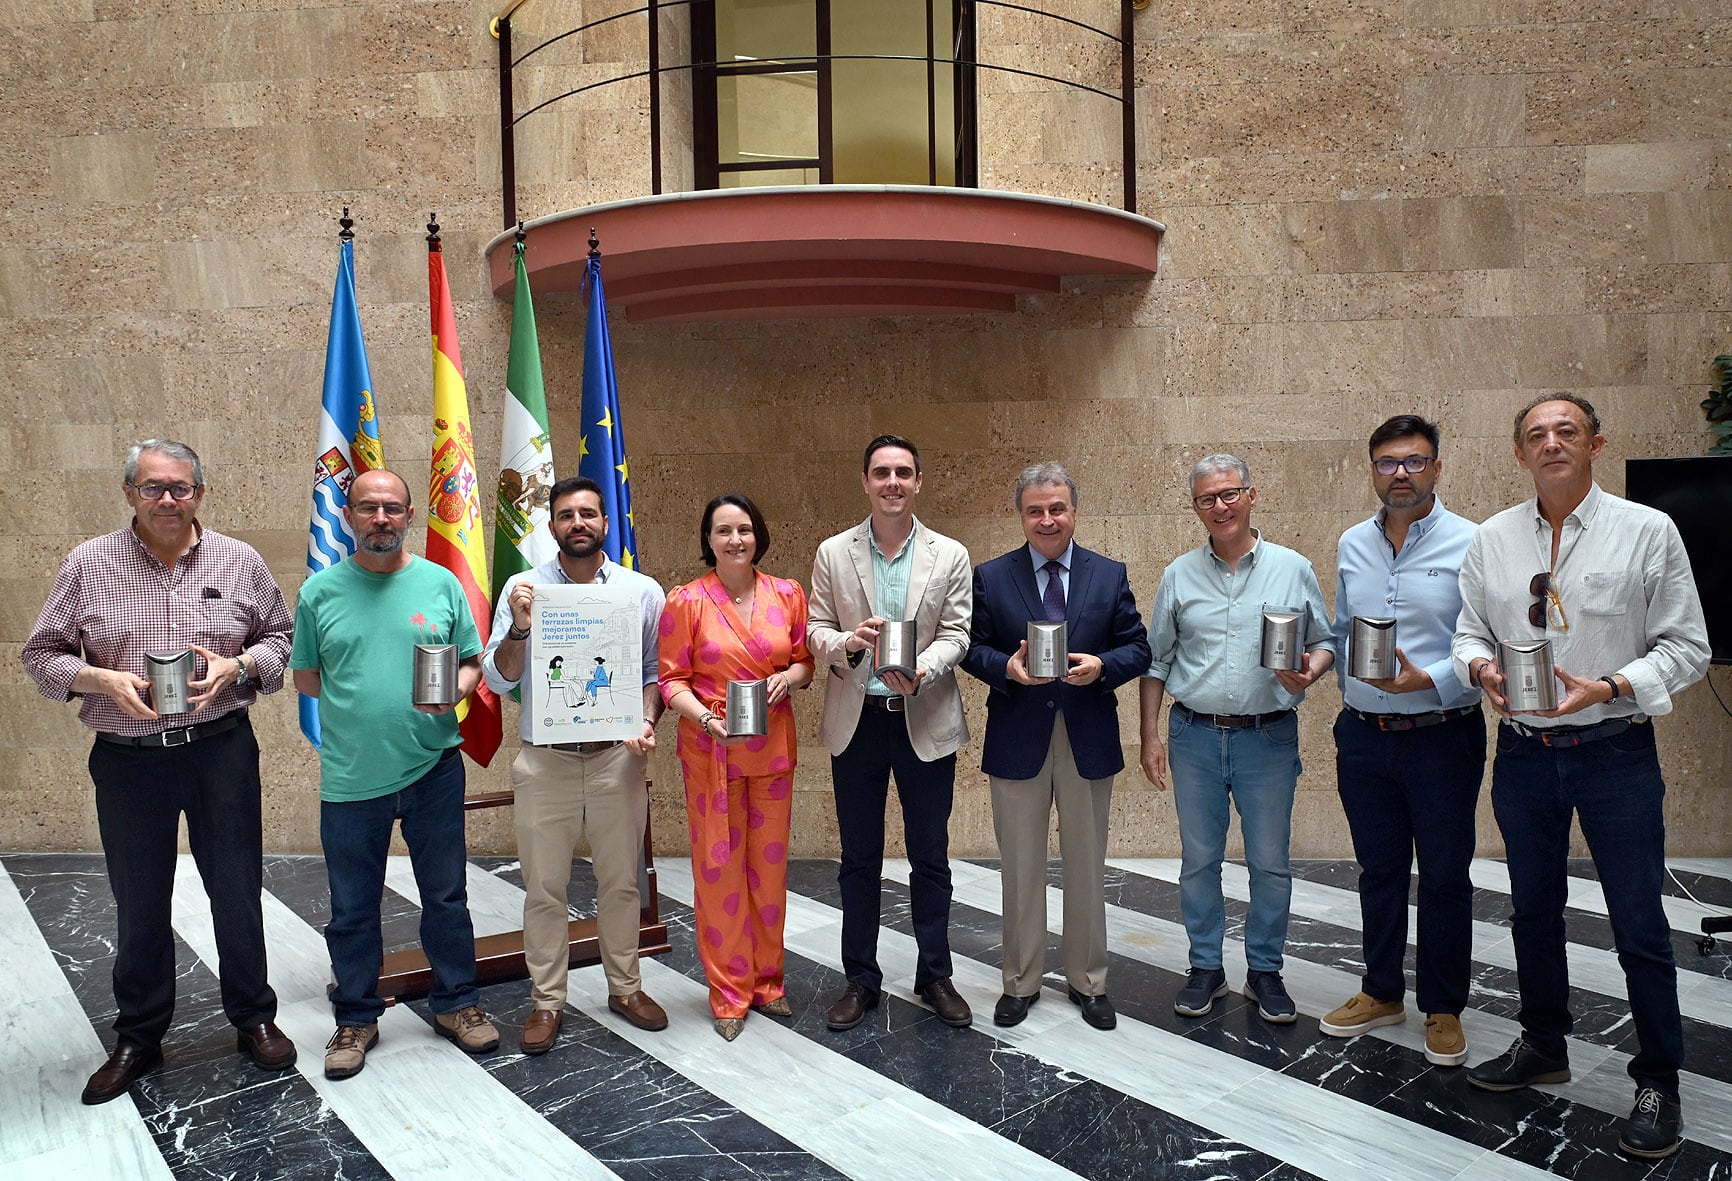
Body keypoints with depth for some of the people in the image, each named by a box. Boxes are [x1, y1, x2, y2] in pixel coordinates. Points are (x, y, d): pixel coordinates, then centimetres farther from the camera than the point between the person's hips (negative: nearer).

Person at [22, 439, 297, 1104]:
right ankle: (138, 1038, 29)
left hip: (221, 751, 0)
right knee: (137, 903, 12)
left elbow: (279, 637, 9)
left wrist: (237, 667, -11)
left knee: (237, 892, 7)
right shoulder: (89, 563, 2)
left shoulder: (239, 562, 3)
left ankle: (254, 1019, 25)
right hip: (127, 758, 1)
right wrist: (104, 680, -13)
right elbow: (42, 654, 5)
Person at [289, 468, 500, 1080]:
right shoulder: (320, 591, 2)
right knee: (352, 908, 11)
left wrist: (451, 691, -14)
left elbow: (472, 662, 6)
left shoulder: (441, 584, 2)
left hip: (433, 769, 0)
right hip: (350, 776, 0)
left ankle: (456, 1003, 29)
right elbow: (305, 677, 8)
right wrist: (359, 701, -3)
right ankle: (356, 1018, 29)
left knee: (446, 895, 11)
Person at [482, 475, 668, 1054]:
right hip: (545, 762, 0)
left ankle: (625, 986, 31)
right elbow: (498, 679, -2)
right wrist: (519, 628, -18)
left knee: (621, 882, 13)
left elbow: (656, 671, 9)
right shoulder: (523, 589, 1)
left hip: (618, 761, 1)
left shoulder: (643, 591, 3)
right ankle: (547, 1001, 24)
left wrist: (647, 721, -9)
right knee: (544, 889, 8)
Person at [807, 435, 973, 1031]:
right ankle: (861, 980, 25)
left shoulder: (950, 556, 1)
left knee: (930, 857, 9)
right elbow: (816, 630, 3)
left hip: (926, 721, 0)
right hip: (856, 721, 1)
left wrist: (920, 670, -22)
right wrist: (846, 641, -19)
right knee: (859, 859, 11)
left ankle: (935, 976, 25)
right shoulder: (833, 554, 2)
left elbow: (955, 635, -3)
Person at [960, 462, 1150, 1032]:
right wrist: (1007, 667, -19)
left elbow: (1138, 649, 3)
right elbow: (973, 648, 1)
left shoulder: (1110, 575, 4)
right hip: (1017, 740, -1)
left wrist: (1101, 665, -17)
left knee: (1087, 867, 12)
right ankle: (1021, 981, 25)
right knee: (1021, 868, 10)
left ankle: (1088, 981, 29)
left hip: (1089, 740, 1)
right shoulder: (990, 577, 1)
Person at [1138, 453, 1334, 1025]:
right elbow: (1156, 661, 8)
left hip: (1269, 737, -1)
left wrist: (1309, 671, -15)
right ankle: (1205, 967, 24)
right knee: (1199, 860, 10)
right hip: (1195, 736, 1)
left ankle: (1265, 971, 24)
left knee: (1270, 862, 6)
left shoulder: (1293, 569, 2)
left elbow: (1325, 641, 9)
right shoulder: (1179, 575, 5)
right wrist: (1150, 736, 4)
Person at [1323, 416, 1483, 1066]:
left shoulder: (1469, 544, -9)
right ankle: (1382, 991, 32)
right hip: (1363, 737, 4)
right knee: (1378, 870, 16)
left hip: (1442, 737, -4)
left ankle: (1443, 1007, 25)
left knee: (1445, 876, 7)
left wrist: (1429, 680, -23)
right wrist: (1348, 692, 4)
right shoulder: (1352, 545, 7)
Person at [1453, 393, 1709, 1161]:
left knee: (1638, 924, 3)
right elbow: (1469, 631, 10)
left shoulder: (1648, 532, -5)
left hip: (1614, 751, -3)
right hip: (1523, 751, 4)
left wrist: (1611, 686, -20)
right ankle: (1543, 1047, 36)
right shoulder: (1492, 540, 4)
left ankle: (1658, 1082, 21)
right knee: (1533, 910, 17)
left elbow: (1686, 645, -6)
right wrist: (1480, 667, -12)